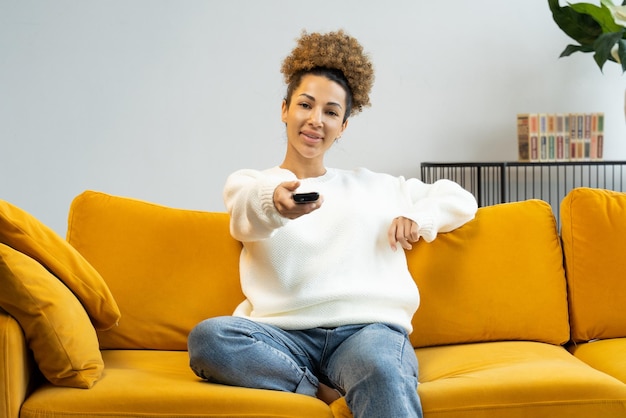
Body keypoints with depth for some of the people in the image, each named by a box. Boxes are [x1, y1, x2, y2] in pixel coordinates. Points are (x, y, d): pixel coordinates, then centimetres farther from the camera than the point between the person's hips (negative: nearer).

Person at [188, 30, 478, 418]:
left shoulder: (374, 186, 27)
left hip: (367, 327, 0)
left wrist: (419, 218, 10)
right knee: (207, 337, -34)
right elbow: (247, 219, -8)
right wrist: (274, 202, -34)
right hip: (285, 334, 0)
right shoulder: (248, 182, 18)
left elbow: (461, 200, 33)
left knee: (384, 375, -38)